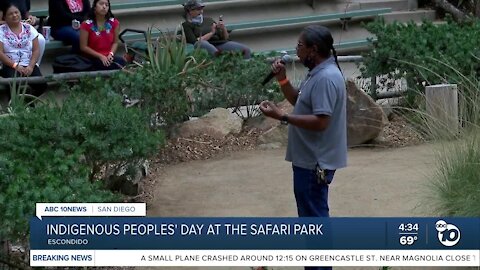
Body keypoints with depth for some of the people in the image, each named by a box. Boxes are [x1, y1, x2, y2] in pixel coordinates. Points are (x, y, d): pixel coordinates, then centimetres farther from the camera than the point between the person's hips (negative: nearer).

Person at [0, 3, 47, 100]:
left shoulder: (29, 28, 10)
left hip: (29, 65, 3)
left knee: (41, 85, -22)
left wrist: (31, 66, -12)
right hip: (10, 66, -3)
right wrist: (15, 66, -17)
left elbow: (36, 50, 5)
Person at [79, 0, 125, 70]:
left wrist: (111, 54, -10)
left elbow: (115, 42, 11)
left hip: (108, 57, 4)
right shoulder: (86, 25, -5)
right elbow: (83, 47, -4)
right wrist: (100, 56, -13)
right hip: (93, 58, -4)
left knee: (121, 61, -29)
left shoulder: (114, 22, 6)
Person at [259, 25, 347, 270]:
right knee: (312, 215, 19)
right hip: (310, 158, 11)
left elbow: (320, 122, -28)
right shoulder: (318, 73, 10)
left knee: (314, 217, -3)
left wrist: (281, 116, -28)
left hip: (315, 162, -11)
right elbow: (297, 100, 21)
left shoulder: (326, 78, -23)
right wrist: (282, 79, 5)